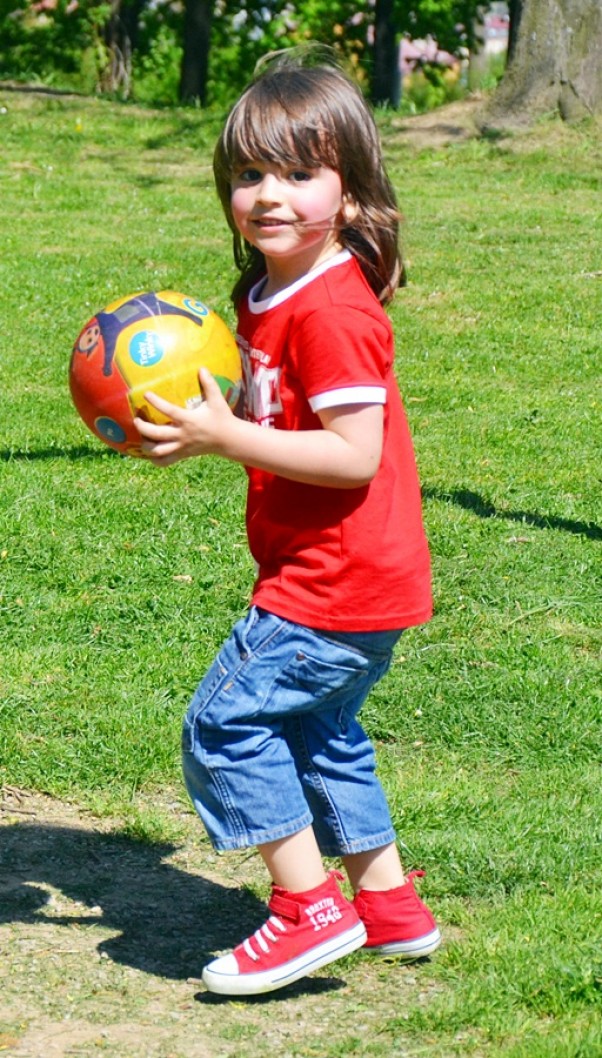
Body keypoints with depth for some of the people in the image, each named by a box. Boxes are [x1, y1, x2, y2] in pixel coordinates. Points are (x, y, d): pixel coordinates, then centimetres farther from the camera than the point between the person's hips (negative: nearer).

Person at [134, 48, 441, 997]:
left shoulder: (331, 310, -22)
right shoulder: (268, 295, 9)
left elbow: (354, 454, -26)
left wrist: (223, 436, -26)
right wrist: (204, 427, 0)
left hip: (336, 589, -11)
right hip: (329, 577, 11)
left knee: (227, 722, -6)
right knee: (316, 732, 23)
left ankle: (310, 909, 2)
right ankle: (389, 905, 34)